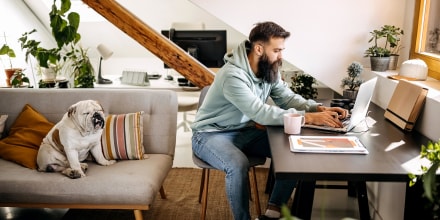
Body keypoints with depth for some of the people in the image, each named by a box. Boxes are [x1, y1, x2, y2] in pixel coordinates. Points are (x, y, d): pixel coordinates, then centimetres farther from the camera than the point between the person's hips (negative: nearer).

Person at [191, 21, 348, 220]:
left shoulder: (270, 70, -3)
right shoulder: (233, 75, -29)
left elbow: (288, 98, -1)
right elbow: (260, 113, -35)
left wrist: (319, 108, -19)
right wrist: (308, 117, -37)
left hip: (246, 131, 8)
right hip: (212, 134, -7)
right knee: (239, 165, -37)